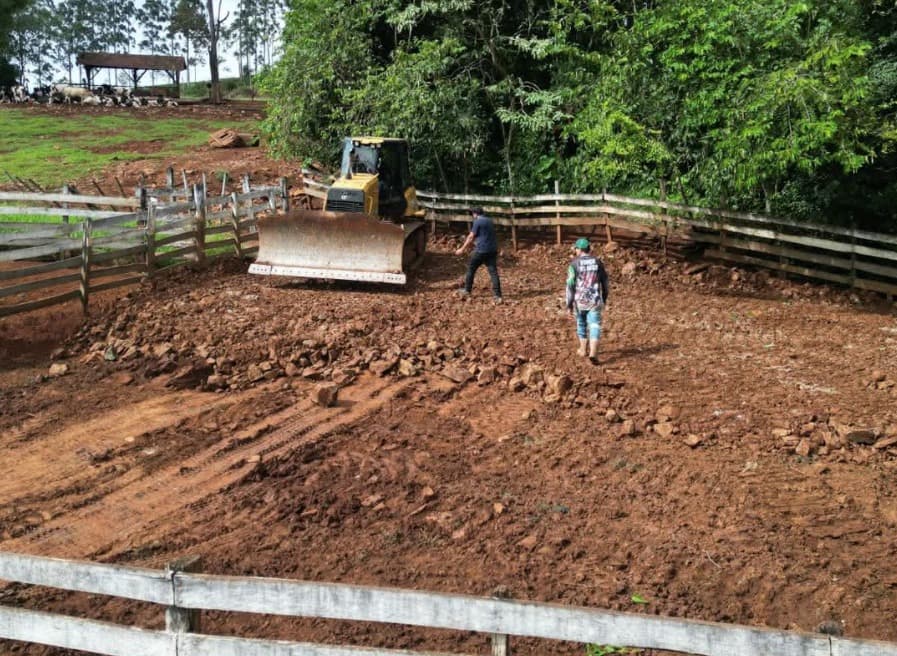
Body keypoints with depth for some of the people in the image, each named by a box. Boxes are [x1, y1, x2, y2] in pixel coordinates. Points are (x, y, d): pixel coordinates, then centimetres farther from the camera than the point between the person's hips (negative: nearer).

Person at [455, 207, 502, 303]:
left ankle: (467, 290, 22)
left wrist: (462, 249, -2)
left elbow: (471, 237, -8)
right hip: (493, 250, 6)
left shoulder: (477, 222, -7)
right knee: (493, 272, 0)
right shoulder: (490, 221, 16)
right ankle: (497, 296, -7)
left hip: (481, 250, -6)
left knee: (471, 269, 12)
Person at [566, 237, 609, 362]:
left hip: (580, 300, 0)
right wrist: (604, 299, 22)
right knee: (594, 326, -1)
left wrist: (569, 304, -5)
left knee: (581, 323, 22)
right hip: (594, 301, 1)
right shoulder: (597, 262, 1)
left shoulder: (574, 263, -8)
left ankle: (584, 349, 35)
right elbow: (604, 282, 8)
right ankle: (593, 353, -19)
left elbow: (570, 285, -11)